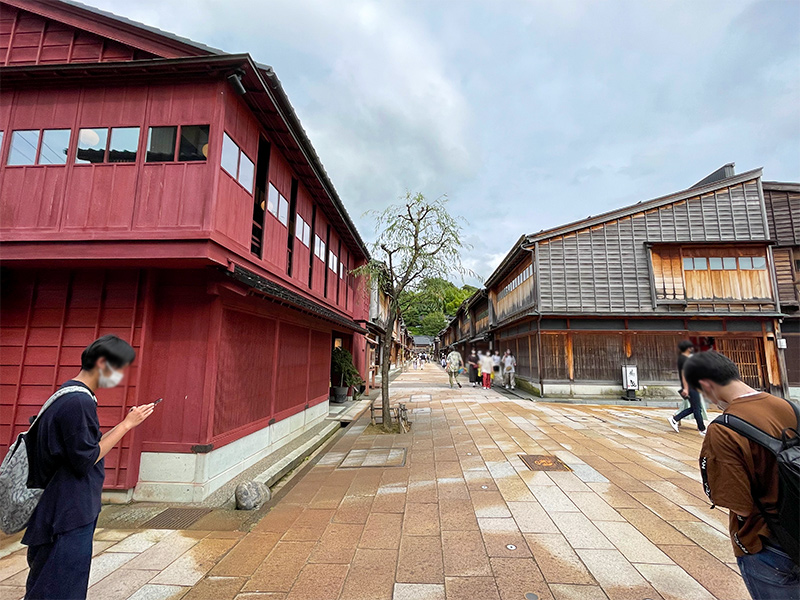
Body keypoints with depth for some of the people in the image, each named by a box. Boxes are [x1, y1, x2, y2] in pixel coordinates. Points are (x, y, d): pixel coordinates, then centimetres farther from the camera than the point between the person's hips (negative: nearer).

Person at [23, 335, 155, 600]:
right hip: (70, 517, -10)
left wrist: (126, 424, 5)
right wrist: (126, 425, -18)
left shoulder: (67, 395, 8)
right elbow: (86, 460, -22)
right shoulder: (80, 402, -24)